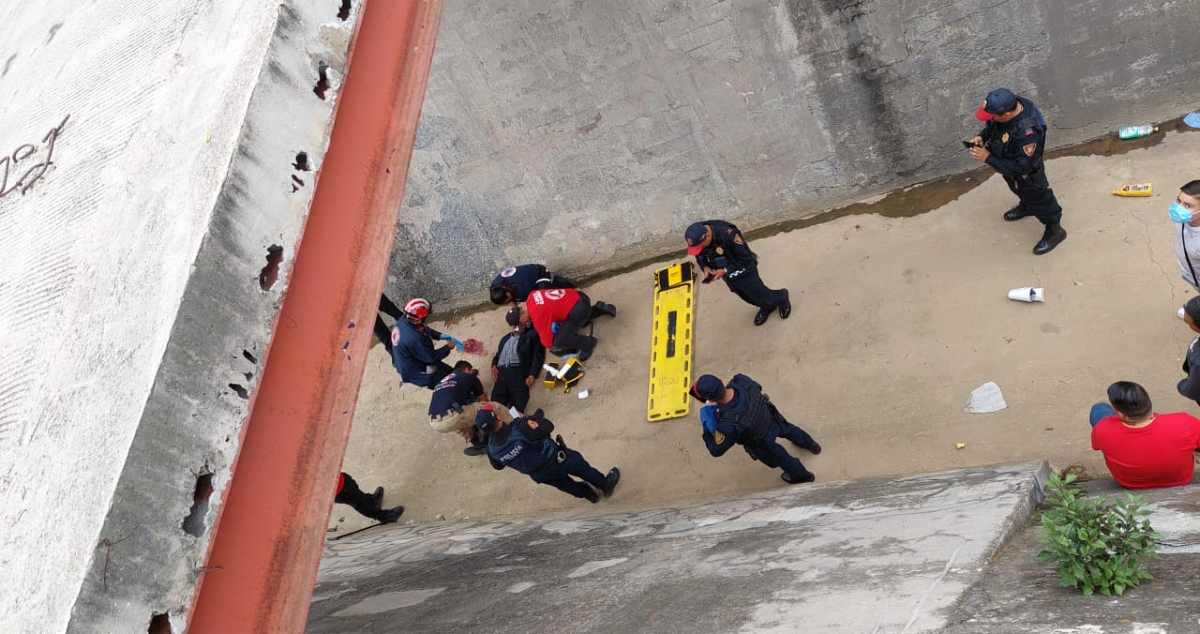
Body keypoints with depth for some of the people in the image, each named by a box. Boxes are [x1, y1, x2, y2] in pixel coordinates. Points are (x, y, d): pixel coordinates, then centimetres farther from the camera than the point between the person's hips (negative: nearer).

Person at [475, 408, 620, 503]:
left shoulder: (492, 447, -16)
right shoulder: (518, 426, -35)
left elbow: (498, 466, 5)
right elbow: (547, 427, -27)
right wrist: (537, 417, -8)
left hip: (538, 475, 5)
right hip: (551, 459, -5)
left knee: (564, 483, 32)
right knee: (580, 466, 23)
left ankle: (589, 493, 50)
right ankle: (606, 484, 44)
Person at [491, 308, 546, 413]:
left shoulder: (532, 335, 15)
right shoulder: (505, 338, 35)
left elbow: (538, 356, 3)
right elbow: (498, 354, 27)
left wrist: (532, 374, -11)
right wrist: (494, 365, 4)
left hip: (518, 371, -5)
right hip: (501, 372, 5)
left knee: (517, 406, -18)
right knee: (496, 403, -12)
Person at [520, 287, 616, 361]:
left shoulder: (537, 315, -22)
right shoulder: (532, 296, 1)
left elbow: (547, 341, -13)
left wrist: (552, 347, 8)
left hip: (577, 309, -9)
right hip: (579, 297, 9)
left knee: (559, 342, -15)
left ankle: (587, 343, 3)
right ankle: (600, 308, 31)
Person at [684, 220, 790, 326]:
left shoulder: (728, 234, -39)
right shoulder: (698, 236, -20)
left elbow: (746, 258, -28)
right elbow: (700, 255, 1)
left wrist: (725, 270, -32)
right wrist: (705, 267, -18)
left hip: (743, 272, -6)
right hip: (728, 275, 6)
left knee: (759, 295, 12)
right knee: (746, 296, 24)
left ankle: (782, 298, 44)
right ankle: (767, 307, 53)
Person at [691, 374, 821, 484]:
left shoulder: (729, 424, -47)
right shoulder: (741, 381, -34)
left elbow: (716, 451, -31)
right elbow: (757, 387, -8)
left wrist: (707, 430, -22)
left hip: (761, 441, -4)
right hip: (771, 418, 4)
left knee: (778, 458, 31)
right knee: (787, 429, 38)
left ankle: (802, 476, 62)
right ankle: (811, 445, 70)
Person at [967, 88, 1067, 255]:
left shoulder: (1028, 132, -46)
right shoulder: (1009, 105, -23)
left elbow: (1021, 167, -36)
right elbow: (991, 125, 0)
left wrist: (988, 158, -34)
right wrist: (982, 136, -19)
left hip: (1027, 175, -7)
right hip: (1011, 166, 7)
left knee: (1039, 201, 19)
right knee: (1019, 190, 36)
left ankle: (1054, 231, 44)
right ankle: (1026, 206, 67)